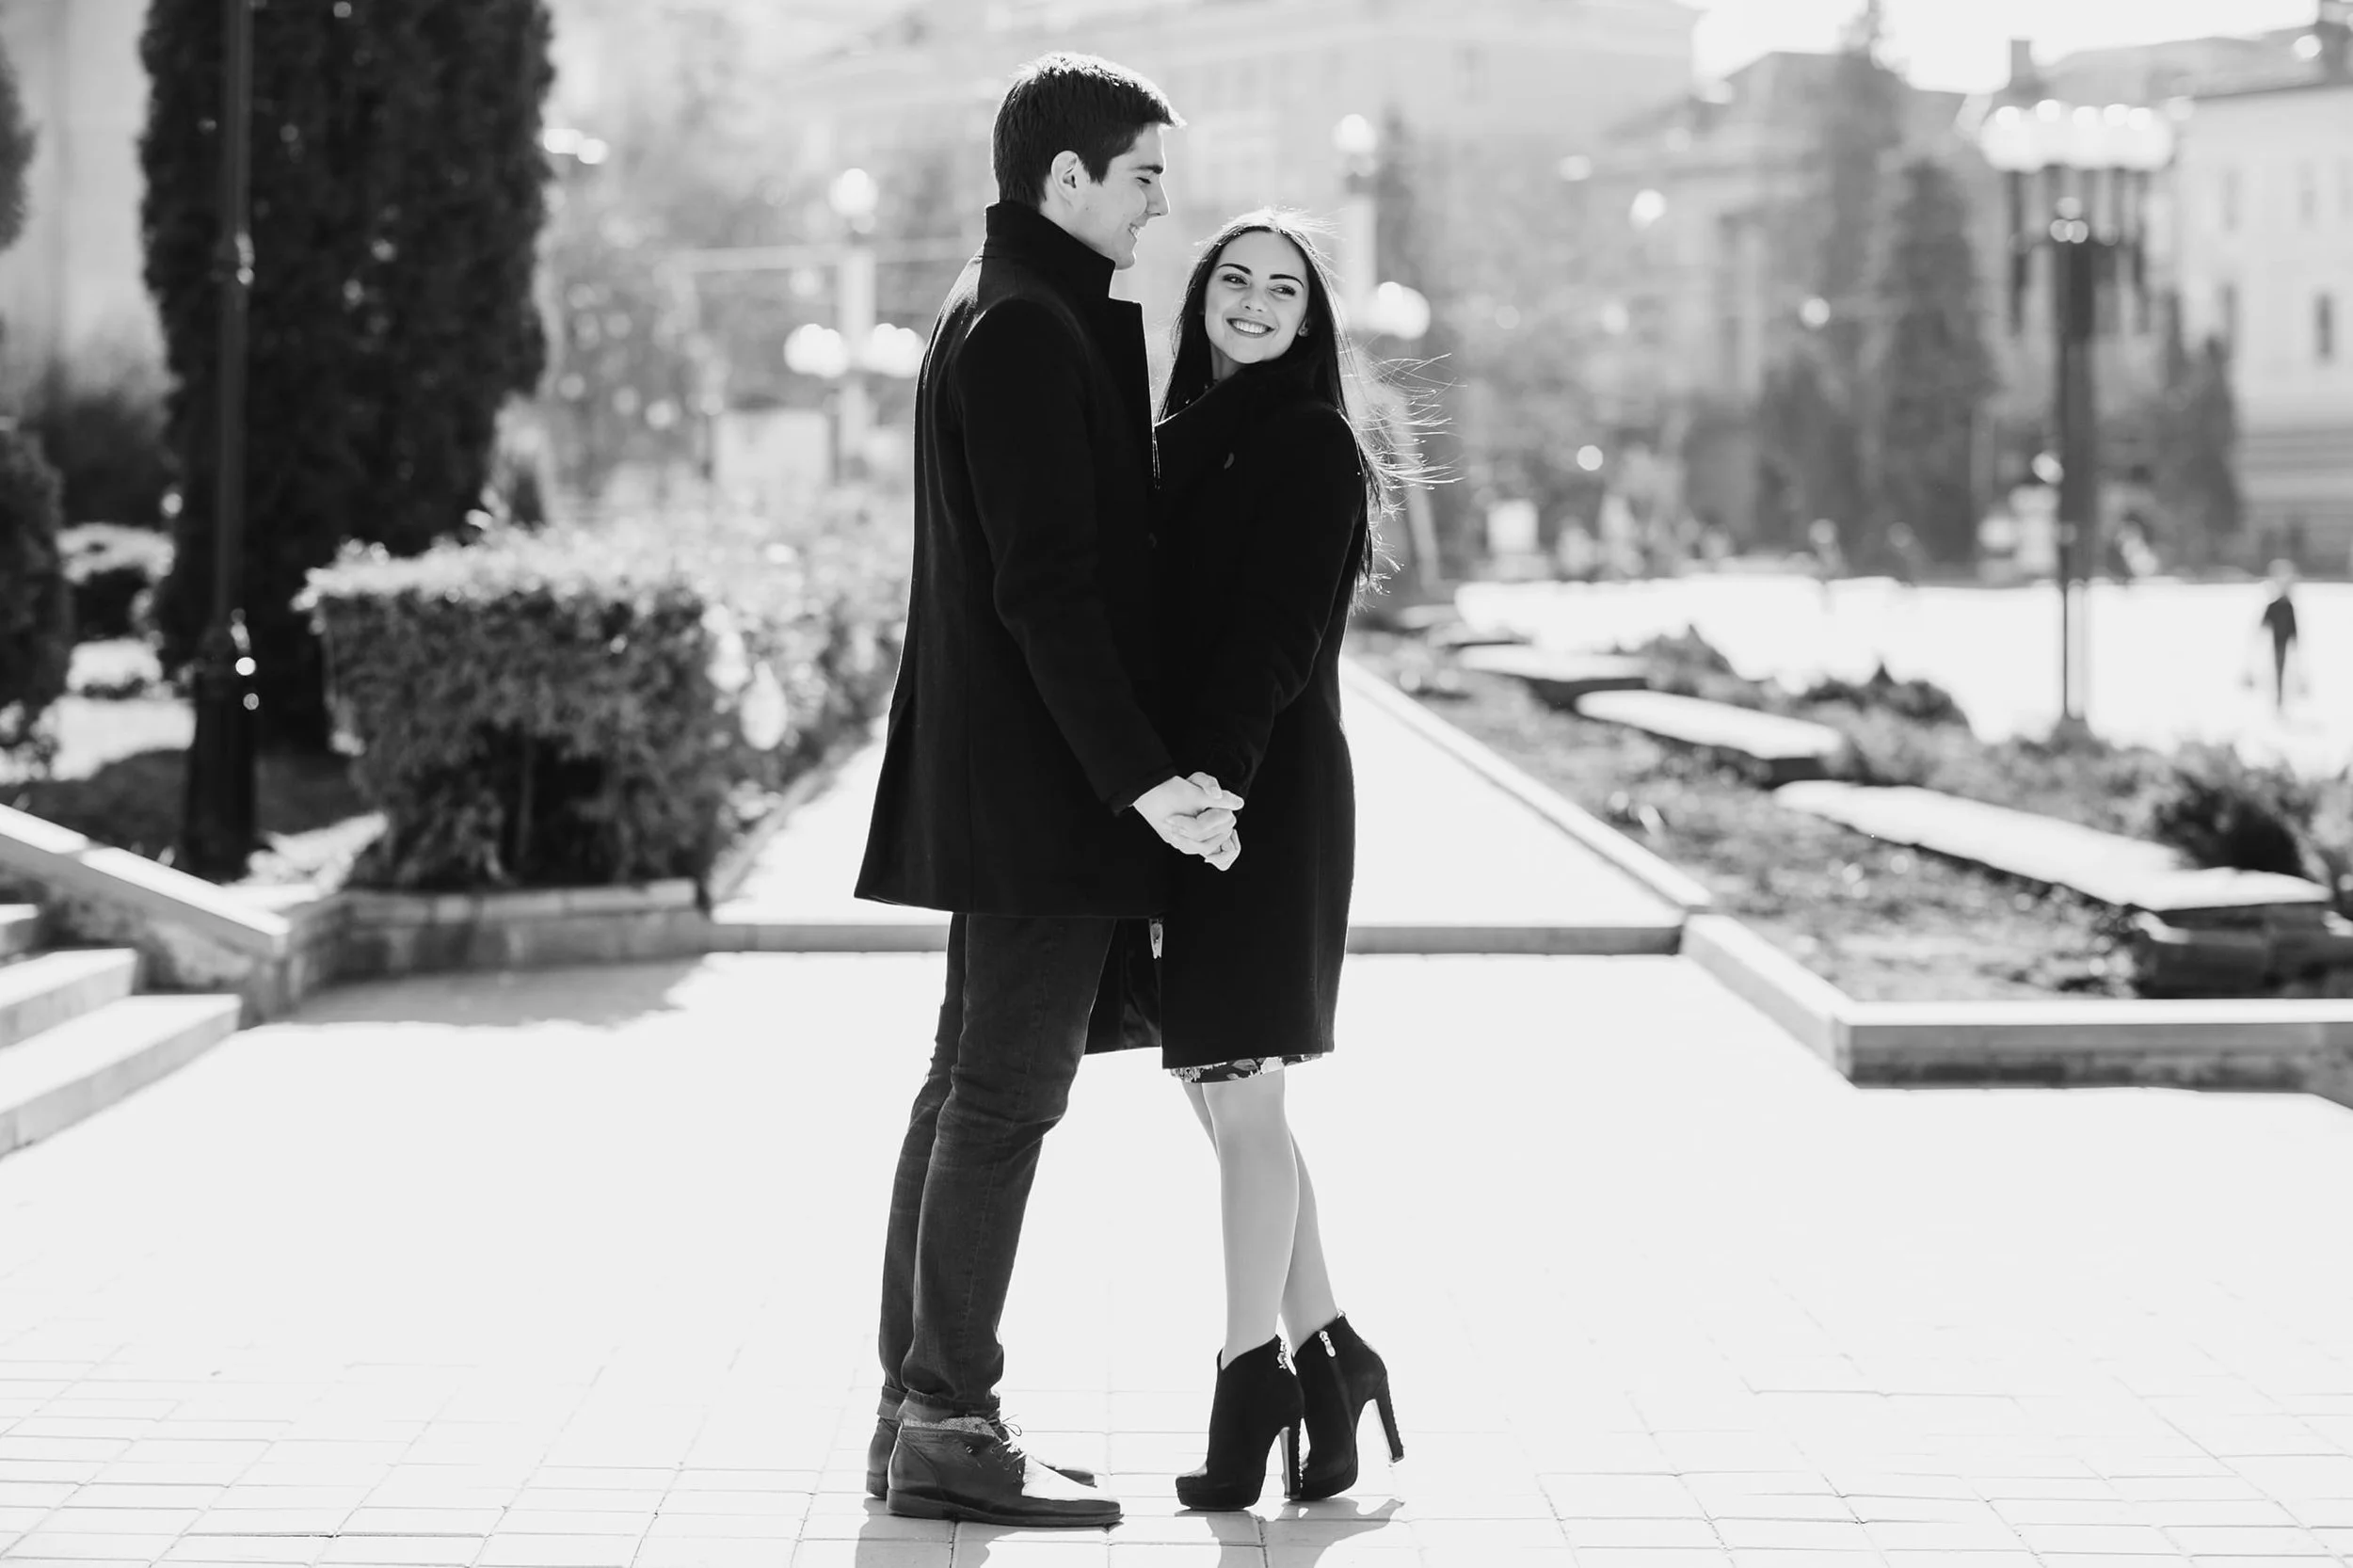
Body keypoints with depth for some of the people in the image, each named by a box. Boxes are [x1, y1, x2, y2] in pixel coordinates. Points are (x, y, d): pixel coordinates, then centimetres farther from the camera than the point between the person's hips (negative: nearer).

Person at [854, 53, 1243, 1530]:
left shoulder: (1006, 314, 19)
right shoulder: (1028, 327, -14)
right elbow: (1047, 583, -20)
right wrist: (1142, 777, -22)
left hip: (1004, 785, 11)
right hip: (1044, 788, -11)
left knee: (972, 1088, 12)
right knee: (1006, 1094, -7)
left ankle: (919, 1410, 18)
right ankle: (951, 1428, -2)